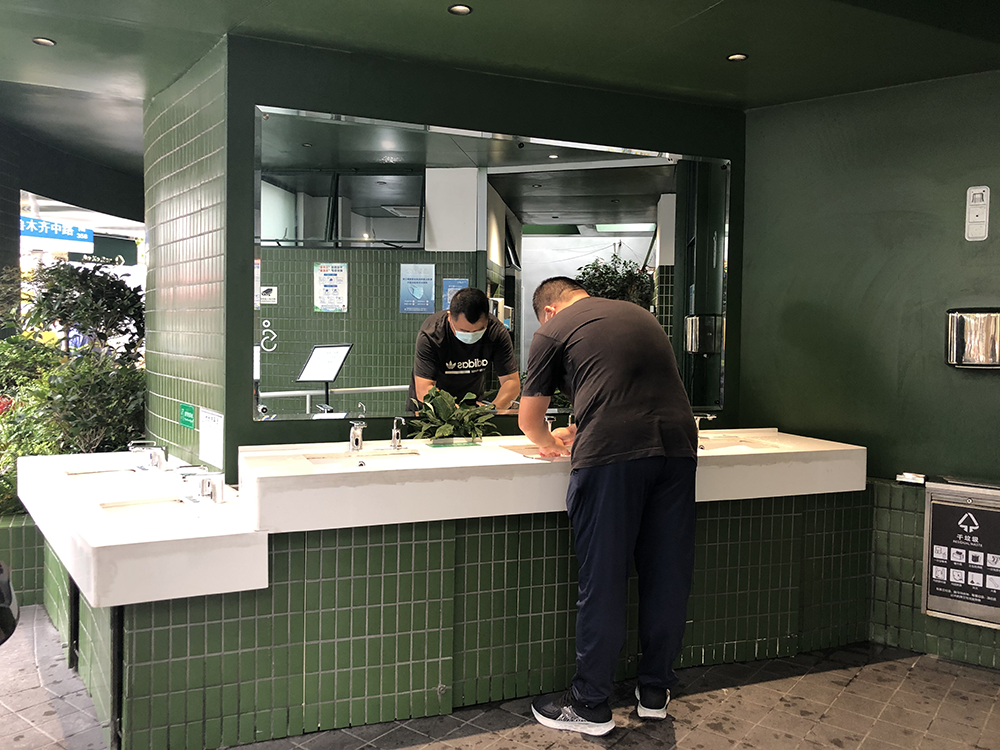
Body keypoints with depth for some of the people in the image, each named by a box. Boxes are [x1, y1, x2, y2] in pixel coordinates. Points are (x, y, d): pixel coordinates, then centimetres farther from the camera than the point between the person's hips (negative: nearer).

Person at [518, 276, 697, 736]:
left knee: (603, 581, 3)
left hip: (612, 454, -5)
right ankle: (655, 693, 27)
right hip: (677, 445, 6)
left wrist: (548, 442, 37)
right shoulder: (639, 315, 27)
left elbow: (529, 420, 15)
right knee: (667, 575, 13)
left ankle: (590, 705, 15)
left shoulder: (553, 330, 11)